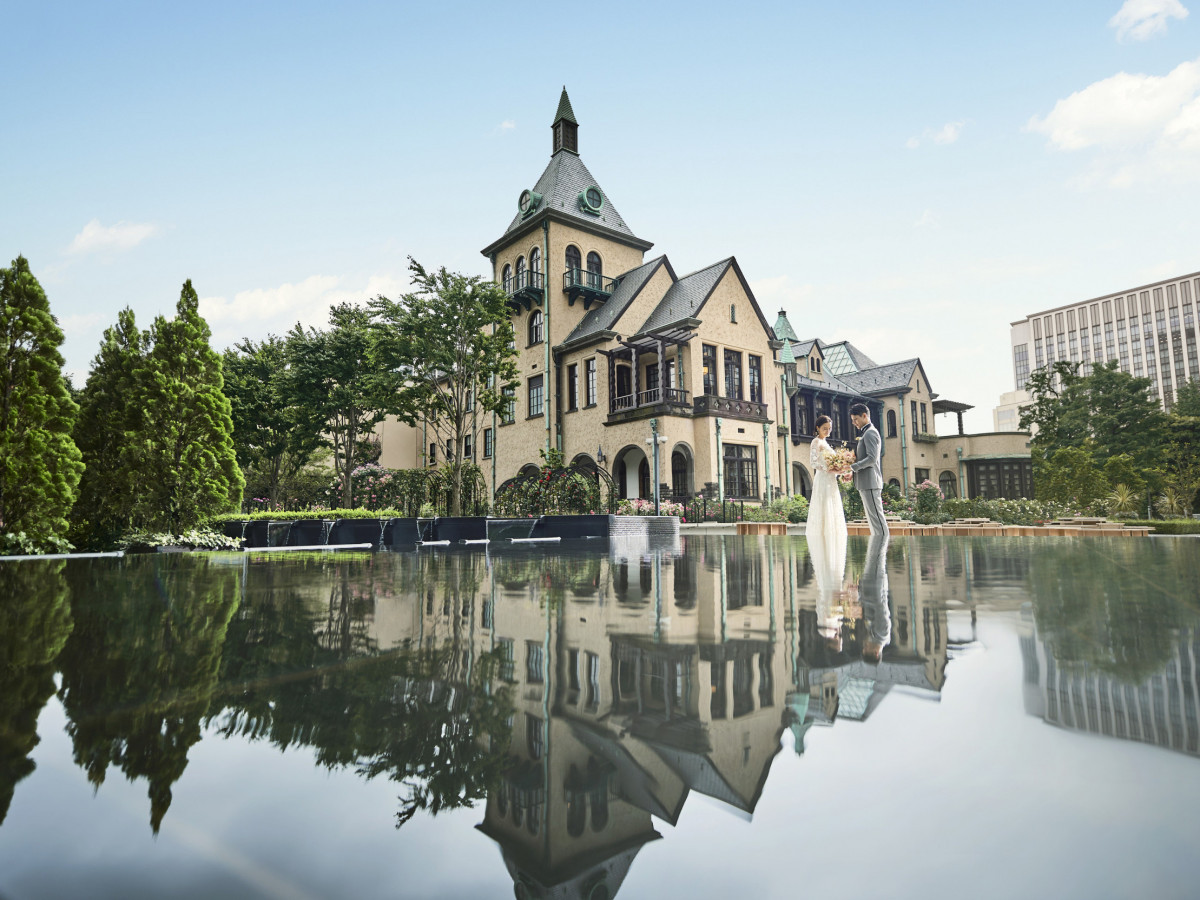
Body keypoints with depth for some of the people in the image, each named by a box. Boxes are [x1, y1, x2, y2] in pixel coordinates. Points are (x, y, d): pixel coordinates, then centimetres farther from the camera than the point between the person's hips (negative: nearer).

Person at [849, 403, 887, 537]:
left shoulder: (870, 433, -11)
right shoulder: (866, 433, 21)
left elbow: (872, 458, -20)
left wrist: (852, 467, -19)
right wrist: (853, 459, 10)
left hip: (870, 481, -11)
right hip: (865, 482, 11)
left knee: (876, 517, -9)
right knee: (872, 518, 11)